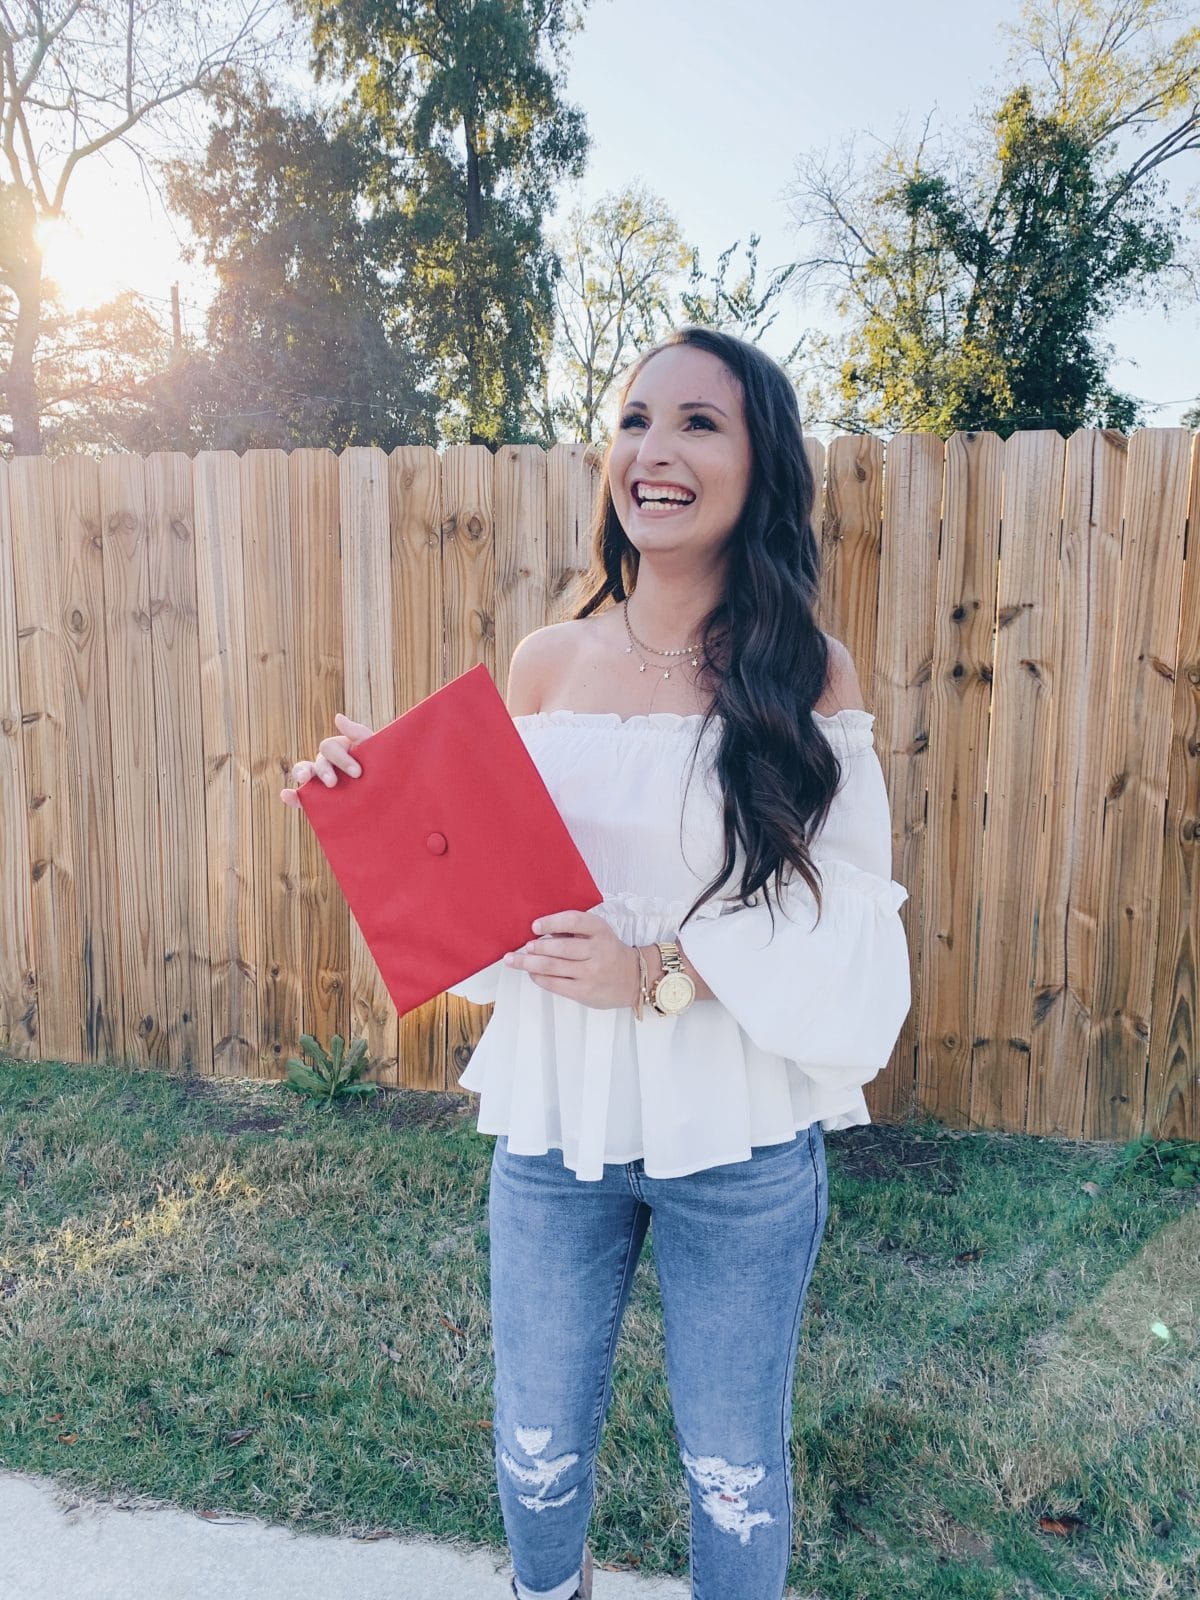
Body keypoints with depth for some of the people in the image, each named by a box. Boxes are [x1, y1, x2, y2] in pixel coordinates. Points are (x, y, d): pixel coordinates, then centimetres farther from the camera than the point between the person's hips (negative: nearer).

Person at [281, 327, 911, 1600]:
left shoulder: (810, 675, -9)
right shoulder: (545, 663, -1)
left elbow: (850, 932, -12)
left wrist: (662, 972, -23)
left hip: (740, 1148, -2)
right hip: (552, 1126, 3)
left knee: (735, 1466, 18)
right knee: (537, 1440, 22)